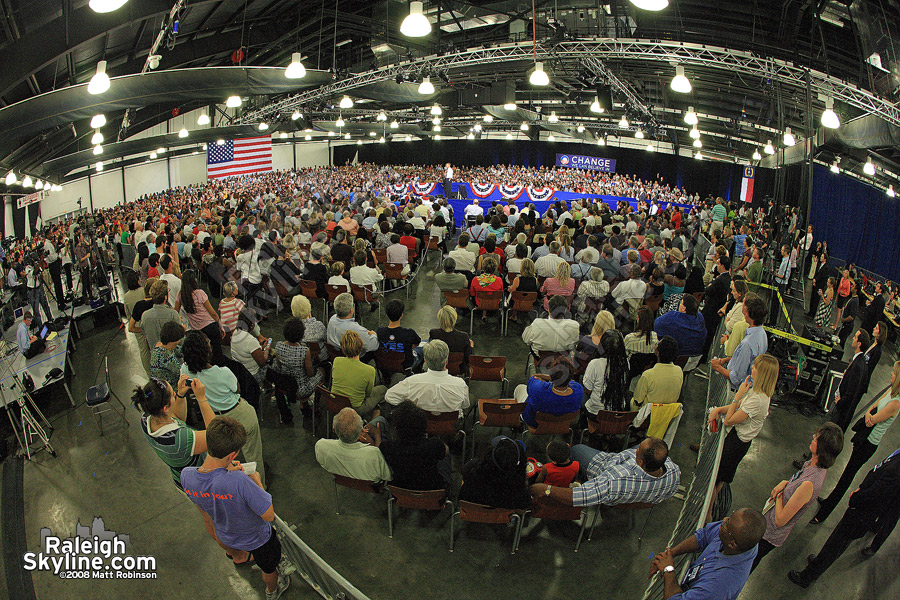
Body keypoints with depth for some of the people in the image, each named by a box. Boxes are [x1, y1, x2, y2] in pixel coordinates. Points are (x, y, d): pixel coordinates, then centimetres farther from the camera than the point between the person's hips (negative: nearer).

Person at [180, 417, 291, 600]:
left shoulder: (186, 476, -29)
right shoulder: (239, 481, -47)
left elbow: (202, 509, -7)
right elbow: (269, 516, -33)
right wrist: (257, 481, -20)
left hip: (225, 535, 5)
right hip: (257, 539, -4)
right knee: (269, 568, 31)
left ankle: (239, 557, 74)